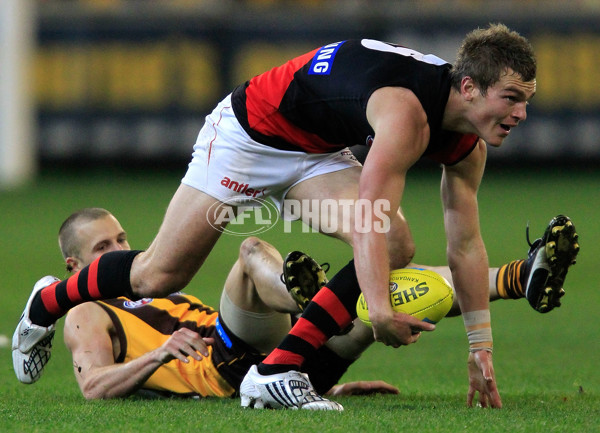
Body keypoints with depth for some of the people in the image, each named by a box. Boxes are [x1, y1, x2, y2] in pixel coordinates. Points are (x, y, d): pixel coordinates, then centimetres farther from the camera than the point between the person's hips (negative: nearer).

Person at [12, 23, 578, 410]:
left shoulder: (466, 144, -10)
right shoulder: (406, 110, -38)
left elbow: (465, 244, 0)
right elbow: (372, 209, -49)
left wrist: (481, 347, -1)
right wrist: (379, 308, -60)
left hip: (315, 154, 8)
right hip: (248, 132, -8)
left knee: (397, 249, -17)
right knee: (160, 276, -1)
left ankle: (278, 370, -15)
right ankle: (46, 304, 29)